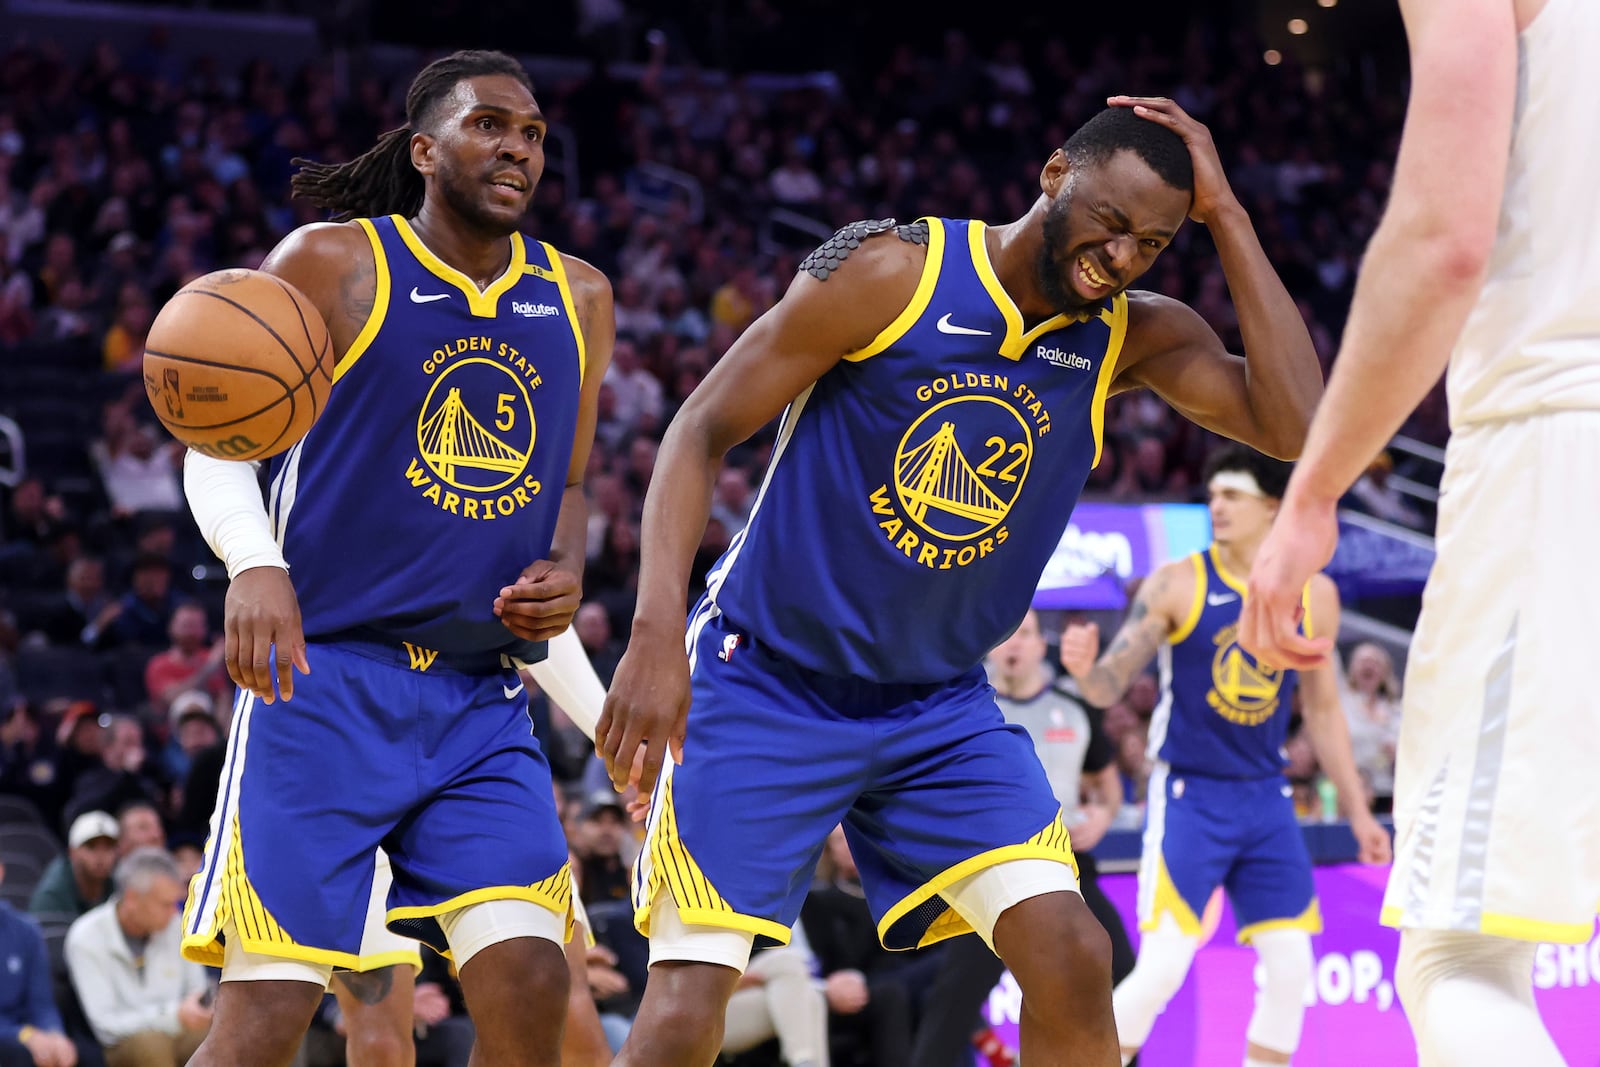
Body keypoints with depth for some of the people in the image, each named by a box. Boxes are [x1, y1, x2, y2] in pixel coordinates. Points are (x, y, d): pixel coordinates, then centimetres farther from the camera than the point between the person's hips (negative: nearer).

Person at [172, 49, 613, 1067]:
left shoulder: (579, 301, 12)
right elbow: (218, 444, 0)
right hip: (326, 679, -4)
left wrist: (564, 574, 1)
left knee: (529, 982, -12)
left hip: (484, 701, 4)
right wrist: (254, 564, -19)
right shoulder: (332, 265, -2)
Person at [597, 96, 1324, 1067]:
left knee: (1073, 960, -12)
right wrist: (657, 632, -25)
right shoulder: (892, 272, -15)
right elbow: (705, 430, -13)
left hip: (939, 703, 4)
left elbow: (1297, 425, -17)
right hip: (767, 684, -4)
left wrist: (1224, 213, -16)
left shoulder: (1134, 338, -2)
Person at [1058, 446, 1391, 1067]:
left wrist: (1357, 810, 13)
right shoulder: (1176, 585, -7)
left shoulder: (1315, 595, 4)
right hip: (1188, 797, -4)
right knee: (1163, 966, -14)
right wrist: (1084, 667, -34)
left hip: (1266, 799, 4)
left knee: (1292, 968, -1)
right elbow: (1110, 686, -10)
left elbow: (1322, 708, 14)